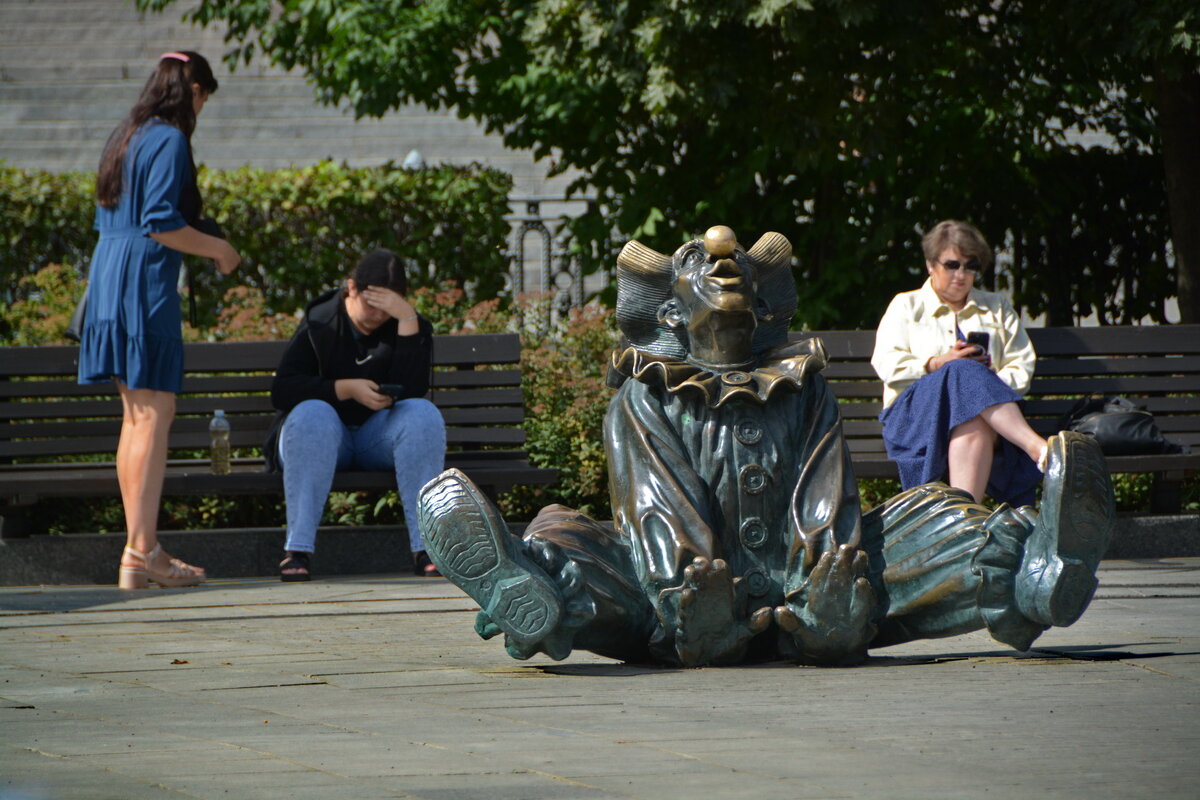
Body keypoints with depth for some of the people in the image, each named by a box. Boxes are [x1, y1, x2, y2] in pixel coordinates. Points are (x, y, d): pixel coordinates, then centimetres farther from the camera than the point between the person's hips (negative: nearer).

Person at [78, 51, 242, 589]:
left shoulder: (126, 139, 17)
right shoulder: (168, 141, -10)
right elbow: (162, 223, -19)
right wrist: (217, 249, -5)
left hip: (108, 281, 9)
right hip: (146, 286, -9)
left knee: (136, 416, 11)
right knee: (154, 415, -8)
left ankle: (141, 548, 13)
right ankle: (141, 553, -11)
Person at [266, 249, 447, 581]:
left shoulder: (411, 327, 2)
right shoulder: (320, 323, 0)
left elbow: (411, 392, -17)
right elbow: (281, 390, -10)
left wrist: (408, 320, -21)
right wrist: (346, 389, -22)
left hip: (379, 436, 1)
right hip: (323, 440, -1)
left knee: (424, 414, -28)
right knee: (312, 414, -34)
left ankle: (425, 548, -33)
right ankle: (298, 548, -41)